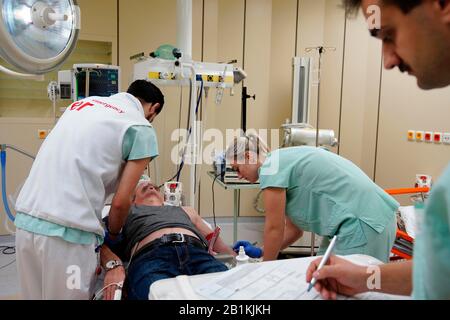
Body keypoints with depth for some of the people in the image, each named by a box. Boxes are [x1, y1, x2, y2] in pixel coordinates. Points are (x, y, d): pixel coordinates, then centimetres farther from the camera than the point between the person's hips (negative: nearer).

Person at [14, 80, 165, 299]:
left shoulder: (85, 102, 19)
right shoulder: (141, 129, 0)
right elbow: (120, 202, -3)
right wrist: (112, 236, 17)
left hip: (26, 220, 7)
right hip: (68, 232, -7)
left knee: (35, 295, 19)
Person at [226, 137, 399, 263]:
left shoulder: (271, 167, -11)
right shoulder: (284, 160, 17)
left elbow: (274, 228, -7)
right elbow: (294, 228, 20)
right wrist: (260, 252, 21)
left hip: (362, 223, -10)